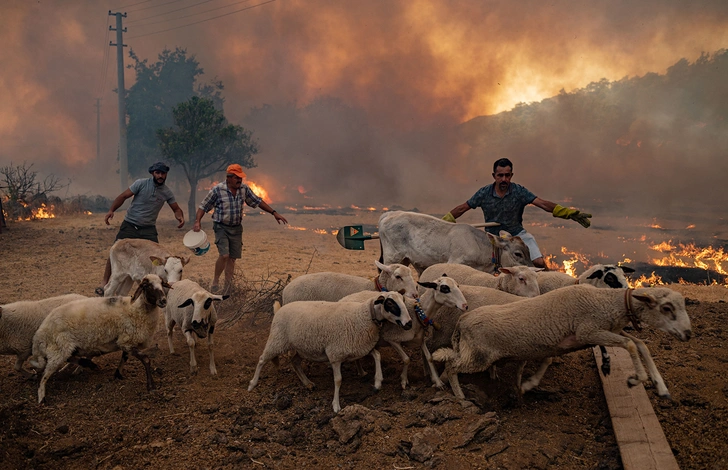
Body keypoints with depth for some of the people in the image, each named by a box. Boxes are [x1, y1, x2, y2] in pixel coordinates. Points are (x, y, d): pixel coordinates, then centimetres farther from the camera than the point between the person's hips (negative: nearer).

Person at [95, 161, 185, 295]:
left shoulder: (167, 192, 0)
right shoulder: (141, 184, -8)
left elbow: (176, 209, 8)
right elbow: (123, 196, -8)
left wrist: (180, 217, -15)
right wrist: (111, 210, -21)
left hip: (148, 229, 2)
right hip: (129, 225, -2)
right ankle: (105, 283, 8)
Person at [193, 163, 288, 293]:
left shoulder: (244, 189, 0)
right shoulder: (217, 190, -12)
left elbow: (257, 202, 10)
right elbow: (203, 207, -7)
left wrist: (274, 213, 5)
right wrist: (197, 222, -21)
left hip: (236, 228, 5)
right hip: (221, 227, -4)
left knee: (233, 258, 6)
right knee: (224, 255, -18)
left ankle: (228, 286, 15)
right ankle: (215, 281, 3)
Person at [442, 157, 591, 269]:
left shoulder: (519, 191, -12)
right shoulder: (484, 193, -8)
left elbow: (543, 203, -19)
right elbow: (462, 208, 0)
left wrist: (569, 213, -30)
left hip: (517, 234, -1)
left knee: (539, 263, -16)